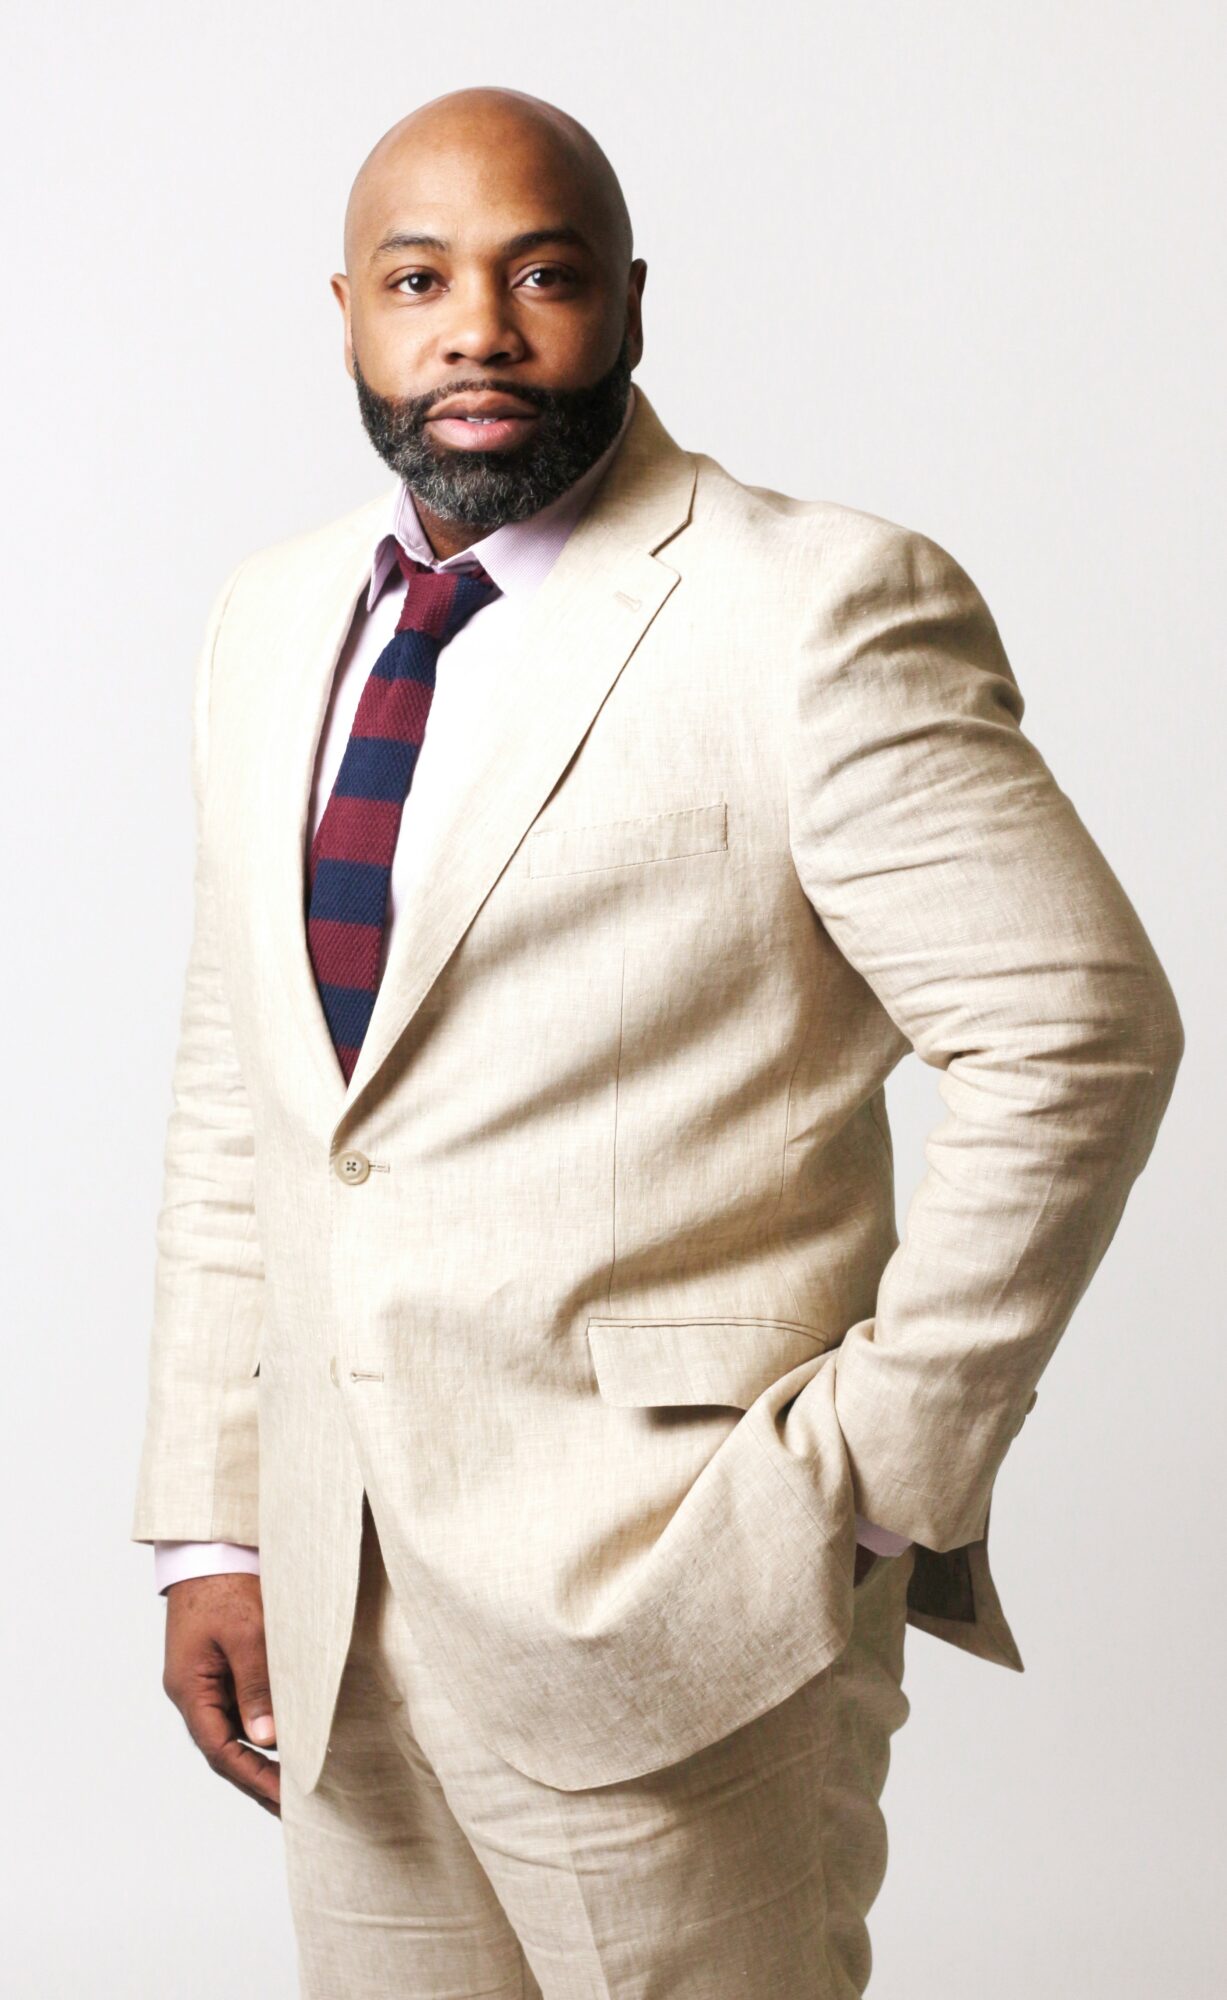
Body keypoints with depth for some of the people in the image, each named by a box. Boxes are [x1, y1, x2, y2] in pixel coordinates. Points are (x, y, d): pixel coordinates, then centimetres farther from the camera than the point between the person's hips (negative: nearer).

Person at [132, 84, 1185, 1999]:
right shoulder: (272, 623, 10)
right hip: (332, 1595, 6)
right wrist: (208, 1525, 9)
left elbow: (1080, 1034, -12)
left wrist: (889, 1468, -10)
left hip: (663, 1601, -6)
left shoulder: (819, 609, -10)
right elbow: (234, 1088, 12)